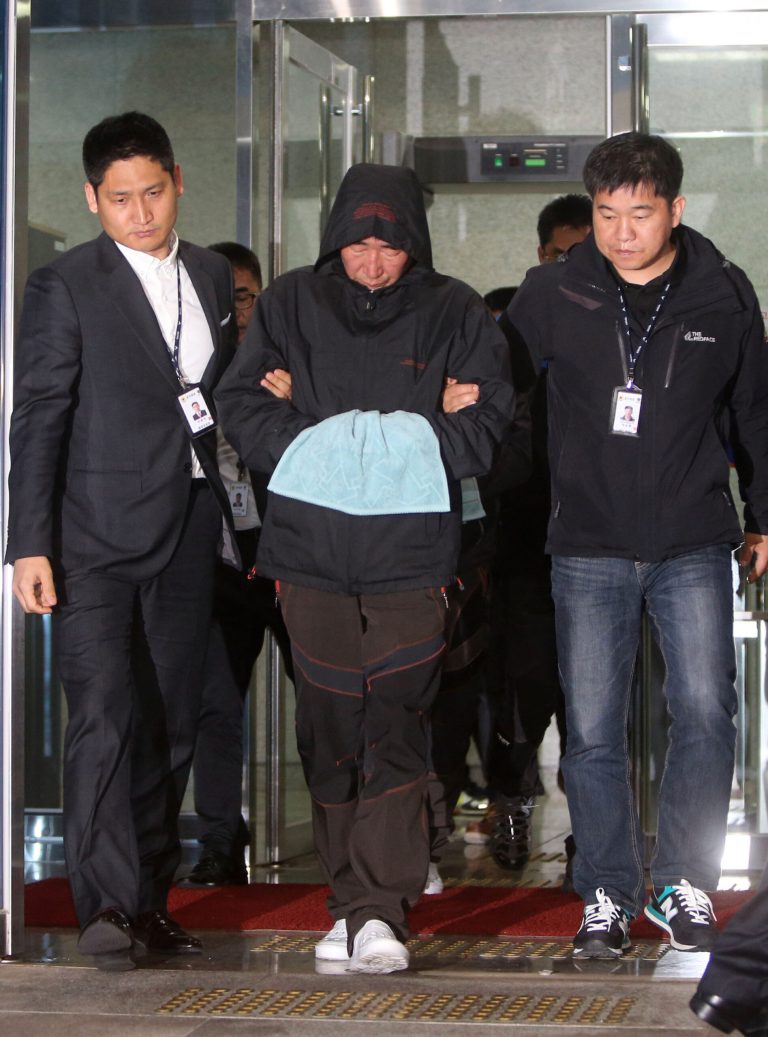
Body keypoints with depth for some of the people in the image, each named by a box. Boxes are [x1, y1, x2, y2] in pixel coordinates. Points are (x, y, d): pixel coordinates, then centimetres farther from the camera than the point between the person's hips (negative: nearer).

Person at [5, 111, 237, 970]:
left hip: (187, 540, 5)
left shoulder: (212, 279, 12)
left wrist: (241, 521, 13)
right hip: (97, 538, -5)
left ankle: (149, 900, 15)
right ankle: (108, 906, -16)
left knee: (172, 724, 7)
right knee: (105, 717, -14)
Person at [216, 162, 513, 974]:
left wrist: (409, 444, -8)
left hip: (409, 549, -2)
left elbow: (489, 420, 2)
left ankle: (381, 907, -8)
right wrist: (311, 445, -7)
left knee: (395, 722, -9)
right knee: (327, 724, 5)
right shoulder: (289, 306, 9)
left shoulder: (453, 314, 5)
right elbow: (240, 405, 6)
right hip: (309, 548, 2)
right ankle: (353, 901, 13)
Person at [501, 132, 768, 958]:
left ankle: (684, 885, 7)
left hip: (695, 547, 0)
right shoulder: (553, 294, 1)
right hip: (589, 549, 0)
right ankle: (607, 897, 12)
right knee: (592, 730, 1)